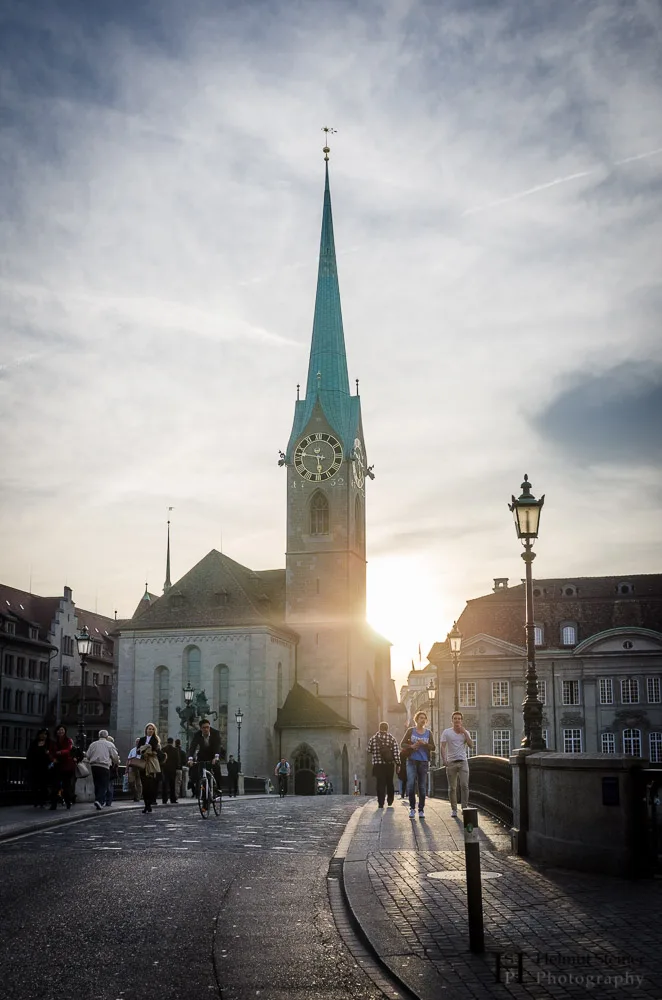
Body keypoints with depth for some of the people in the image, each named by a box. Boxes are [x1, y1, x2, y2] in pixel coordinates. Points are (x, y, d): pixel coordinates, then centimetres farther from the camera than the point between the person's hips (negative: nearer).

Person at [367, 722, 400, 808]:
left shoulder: (373, 738, -1)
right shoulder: (392, 739, -3)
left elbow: (369, 750, 5)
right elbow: (396, 753, -7)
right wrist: (398, 764, -2)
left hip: (378, 765, -1)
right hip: (389, 765, 1)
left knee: (380, 784, 1)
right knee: (389, 783, 18)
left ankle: (381, 803, -7)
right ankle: (390, 800, 28)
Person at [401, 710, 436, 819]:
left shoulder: (428, 733, 9)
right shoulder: (410, 731, 5)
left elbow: (433, 748, 5)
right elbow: (402, 745, 4)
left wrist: (424, 744, -13)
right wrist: (411, 746, -14)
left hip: (424, 761, 1)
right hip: (412, 761, -1)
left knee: (422, 787, 2)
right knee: (411, 784, -13)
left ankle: (421, 810, 9)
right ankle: (412, 808, 0)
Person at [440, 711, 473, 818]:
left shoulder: (465, 732, 10)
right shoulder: (447, 732, 2)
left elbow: (471, 746, -2)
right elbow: (442, 746, -4)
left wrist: (464, 732, -8)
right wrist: (444, 759, -18)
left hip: (463, 762, 1)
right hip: (451, 762, -1)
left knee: (464, 785, -10)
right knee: (452, 788, 2)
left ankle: (464, 807, -3)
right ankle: (454, 809, 9)